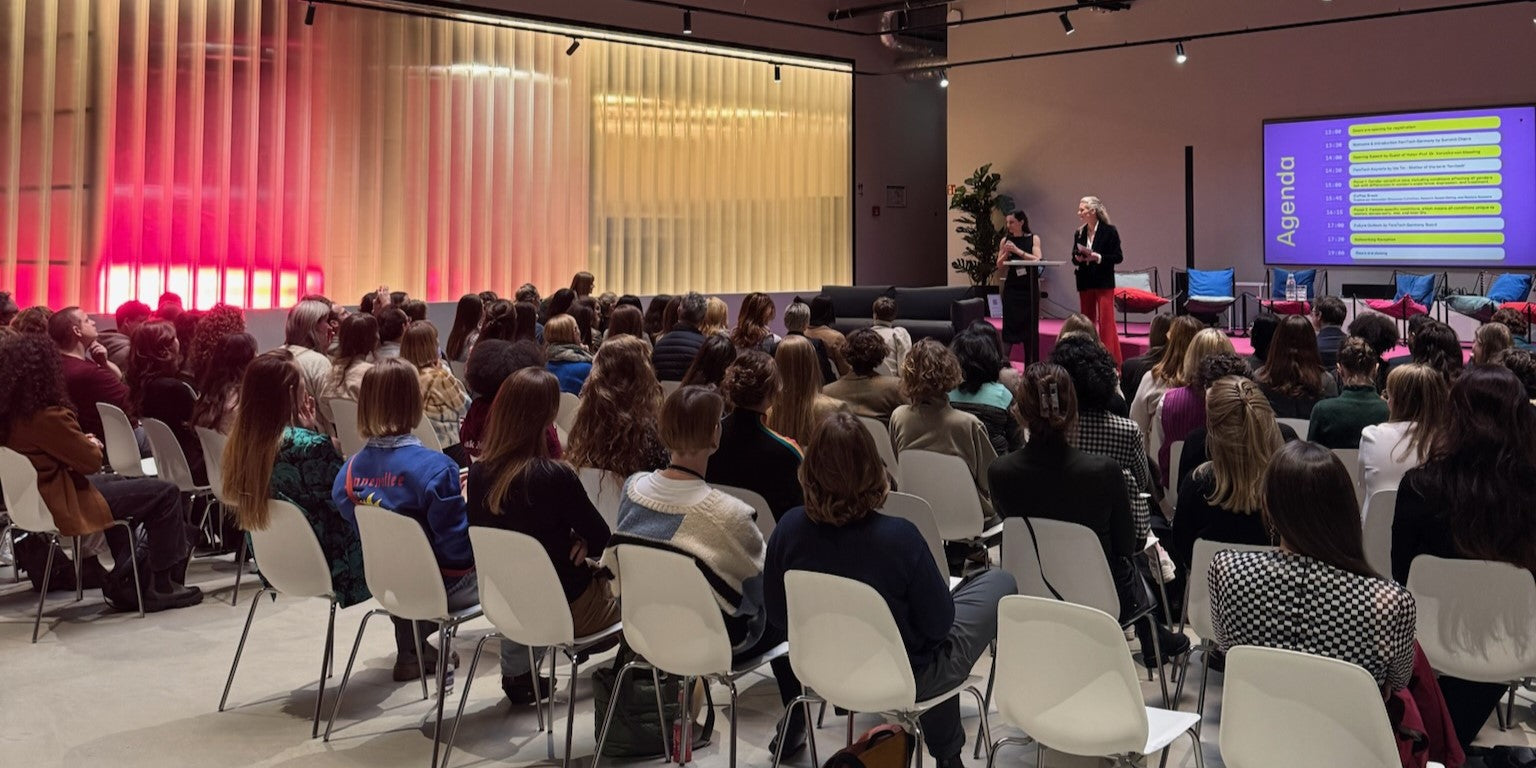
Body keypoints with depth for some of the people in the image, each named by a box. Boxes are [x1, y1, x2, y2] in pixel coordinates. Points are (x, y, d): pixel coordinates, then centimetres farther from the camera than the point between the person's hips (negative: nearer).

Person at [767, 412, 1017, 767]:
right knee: (1000, 582, 15)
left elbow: (777, 615, -5)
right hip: (906, 679, -5)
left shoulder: (789, 528, -19)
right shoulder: (899, 537, -32)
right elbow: (939, 624, -19)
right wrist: (941, 587, 3)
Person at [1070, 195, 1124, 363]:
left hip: (1104, 281, -6)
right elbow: (1074, 258, 14)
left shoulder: (1109, 231, -5)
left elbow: (1118, 257, -7)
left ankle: (1110, 359, -8)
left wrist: (1098, 257, -18)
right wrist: (1078, 258, -8)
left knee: (1106, 321, -9)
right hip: (1085, 282, 6)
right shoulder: (1079, 234, 9)